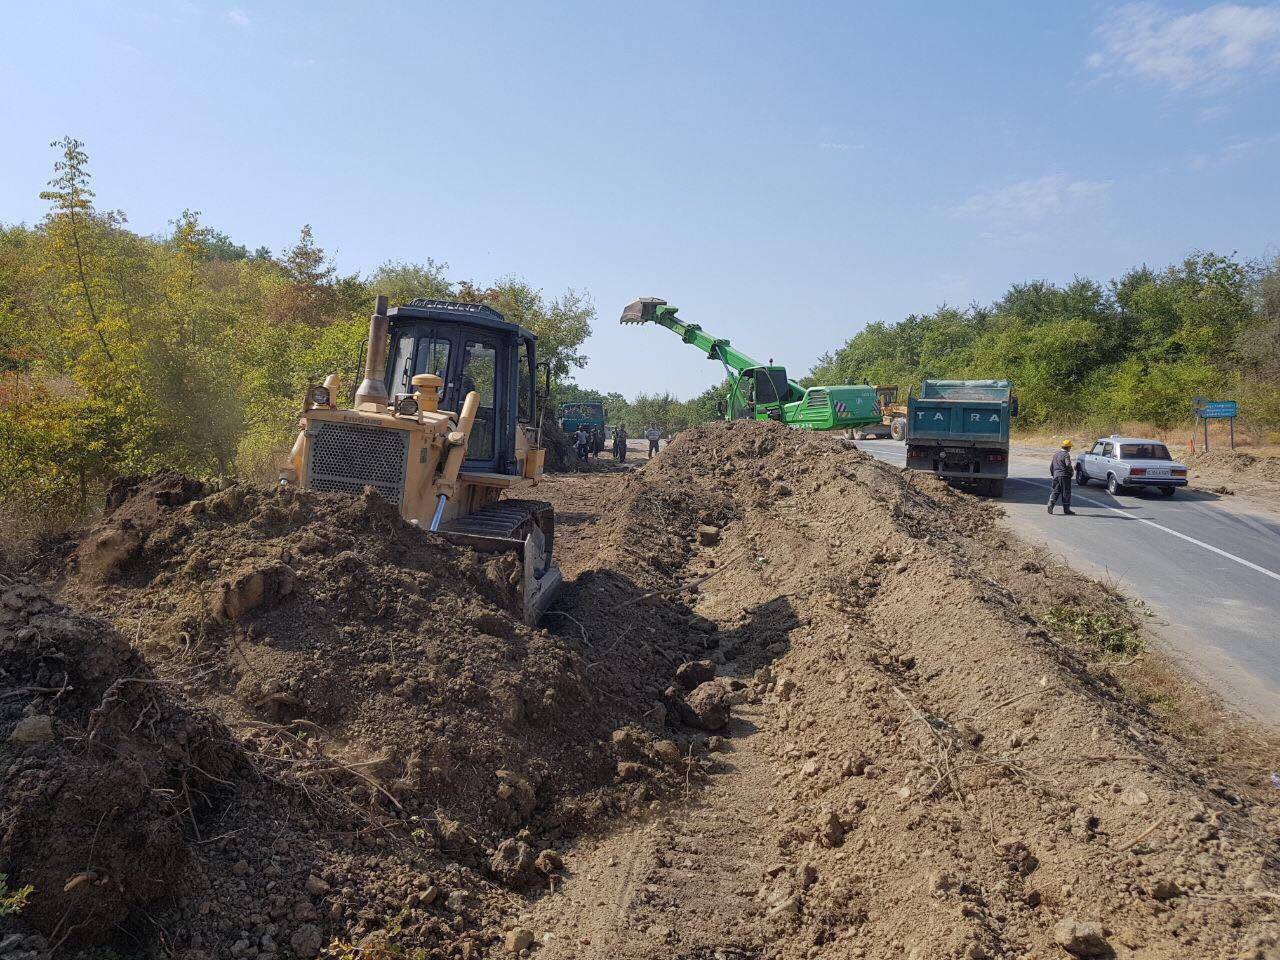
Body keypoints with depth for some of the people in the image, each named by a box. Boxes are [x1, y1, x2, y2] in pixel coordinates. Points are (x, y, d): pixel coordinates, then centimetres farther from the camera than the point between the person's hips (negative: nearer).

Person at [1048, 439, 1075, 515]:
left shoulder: (1056, 454, 15)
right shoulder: (1066, 455, -9)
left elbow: (1051, 465, 17)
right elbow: (1068, 465, -22)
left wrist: (1052, 474, 23)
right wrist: (1071, 472, -7)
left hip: (1056, 475, 6)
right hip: (1064, 475, -6)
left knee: (1056, 491, 10)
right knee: (1066, 492, 1)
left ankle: (1051, 504, -12)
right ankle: (1066, 509, 4)